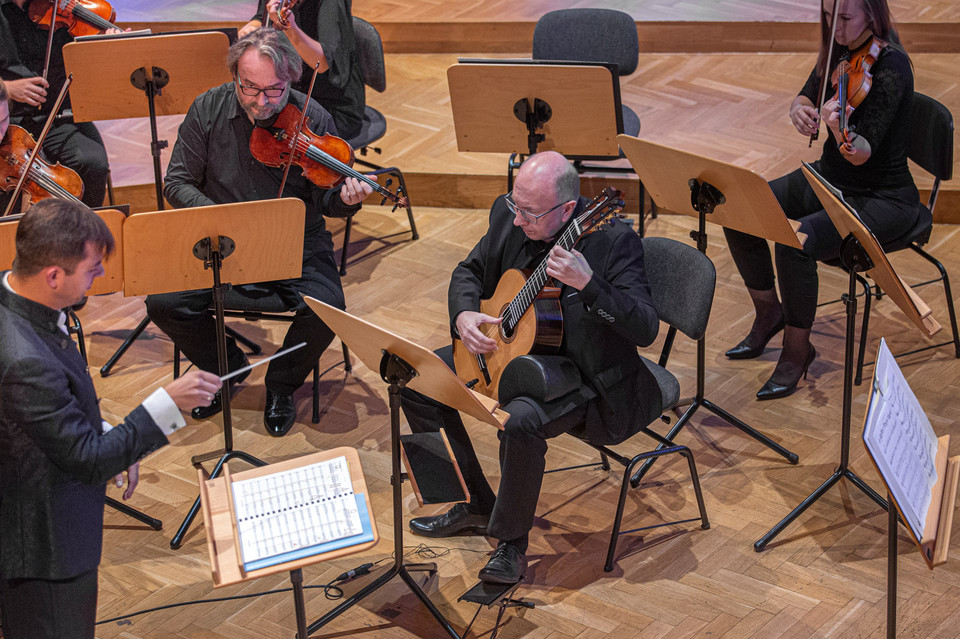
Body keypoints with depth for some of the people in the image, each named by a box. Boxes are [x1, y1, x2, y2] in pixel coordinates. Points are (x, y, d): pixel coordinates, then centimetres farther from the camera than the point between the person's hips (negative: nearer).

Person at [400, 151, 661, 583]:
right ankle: (475, 506, 15)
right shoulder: (508, 215, -7)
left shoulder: (613, 240, -26)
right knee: (417, 381, 0)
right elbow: (470, 271, 10)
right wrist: (463, 315, -12)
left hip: (587, 374, -7)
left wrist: (588, 284, -46)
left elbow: (646, 329, -32)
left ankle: (512, 541, -8)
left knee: (520, 420, -35)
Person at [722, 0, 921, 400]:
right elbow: (805, 98, 10)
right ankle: (769, 313, 16)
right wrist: (800, 109, -15)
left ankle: (797, 350, -8)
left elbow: (861, 154, -28)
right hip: (829, 179, 8)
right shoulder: (841, 51, 0)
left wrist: (838, 128, -50)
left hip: (880, 198, -8)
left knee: (795, 243, -31)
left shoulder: (890, 68, -23)